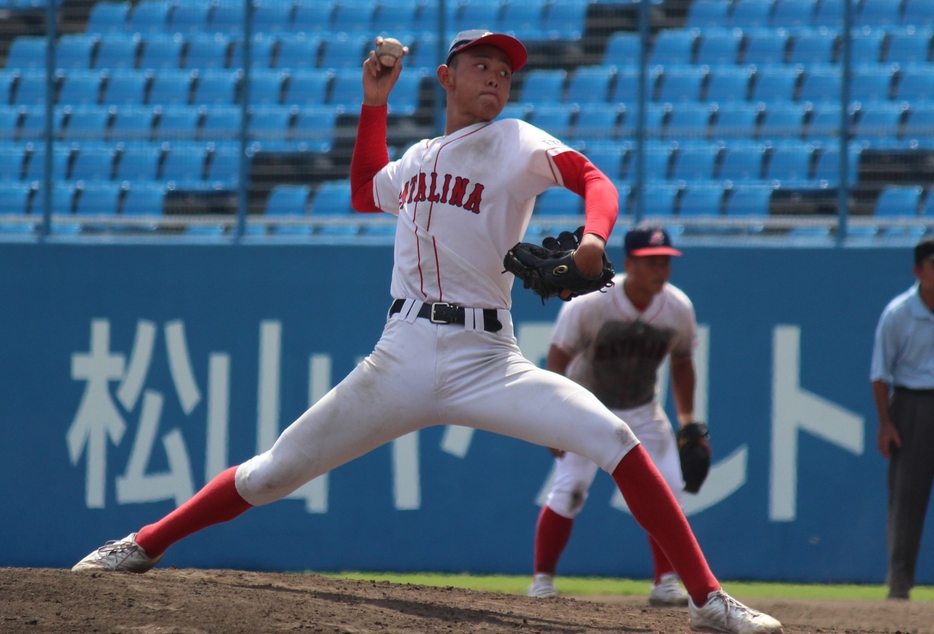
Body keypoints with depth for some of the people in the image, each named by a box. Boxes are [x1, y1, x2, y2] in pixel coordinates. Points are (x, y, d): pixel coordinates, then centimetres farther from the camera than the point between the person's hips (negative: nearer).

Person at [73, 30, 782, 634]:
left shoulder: (518, 143, 7)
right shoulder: (416, 159, 20)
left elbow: (596, 181, -6)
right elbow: (364, 191, 40)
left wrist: (593, 240, -27)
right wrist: (374, 102, 30)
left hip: (485, 361, -3)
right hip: (402, 358, 3)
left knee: (611, 436, -23)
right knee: (276, 471, 0)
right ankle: (143, 547, 16)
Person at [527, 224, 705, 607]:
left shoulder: (678, 309, -12)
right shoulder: (587, 305, -25)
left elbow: (681, 363, 5)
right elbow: (557, 361, -19)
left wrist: (687, 419, -1)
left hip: (643, 413, 4)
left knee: (667, 489, -7)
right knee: (568, 490, -14)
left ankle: (666, 583, 3)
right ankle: (542, 579, 0)